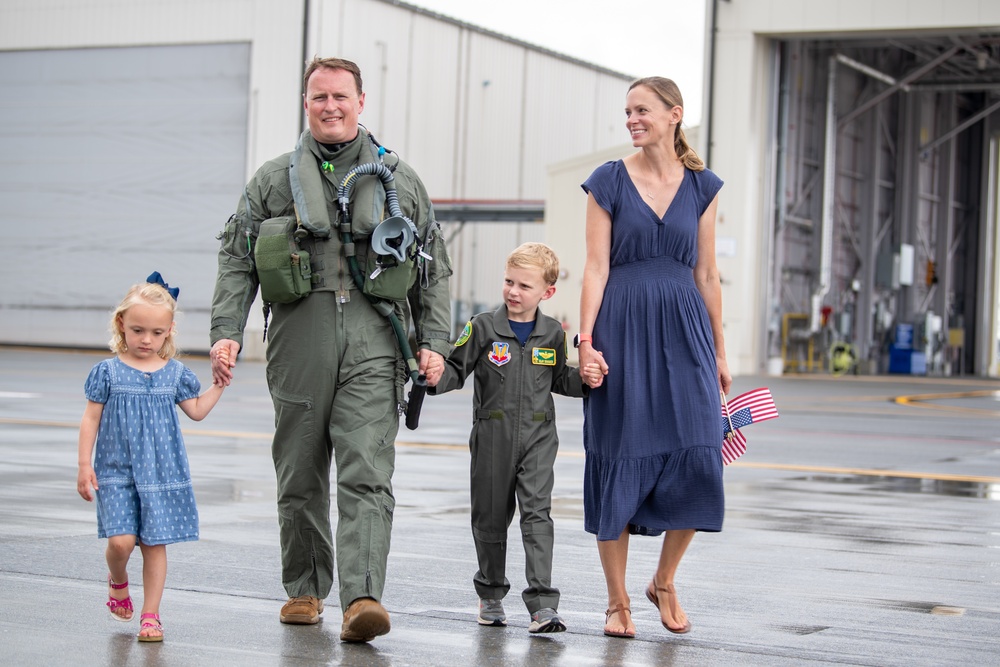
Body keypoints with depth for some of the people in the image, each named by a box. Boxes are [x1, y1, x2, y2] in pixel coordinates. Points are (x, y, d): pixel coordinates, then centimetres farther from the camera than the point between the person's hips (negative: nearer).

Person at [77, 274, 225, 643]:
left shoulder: (175, 373, 5)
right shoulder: (108, 371, -2)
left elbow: (197, 410, 17)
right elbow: (91, 419, 0)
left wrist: (220, 383, 8)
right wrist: (85, 466, -3)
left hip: (162, 472, 2)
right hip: (116, 473, -2)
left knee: (155, 544, 2)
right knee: (121, 540, -13)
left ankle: (150, 616, 12)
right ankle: (118, 581, 21)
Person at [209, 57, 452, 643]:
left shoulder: (400, 180, 13)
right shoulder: (273, 181, 12)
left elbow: (435, 269, 14)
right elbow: (237, 262, 9)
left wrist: (434, 342, 5)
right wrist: (227, 331, -4)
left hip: (373, 349, -1)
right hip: (298, 346, 1)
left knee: (367, 475, -12)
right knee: (301, 479, 8)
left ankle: (362, 597, -20)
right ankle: (305, 589, 23)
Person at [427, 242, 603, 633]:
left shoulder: (552, 333, 5)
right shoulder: (483, 328, -3)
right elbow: (456, 369, -1)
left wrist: (584, 380, -1)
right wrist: (436, 378, -22)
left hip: (538, 438, 0)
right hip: (492, 437, 0)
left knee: (537, 513, -11)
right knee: (490, 517, 10)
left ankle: (542, 603, -14)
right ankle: (491, 594, 29)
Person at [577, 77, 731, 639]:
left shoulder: (702, 185, 8)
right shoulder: (609, 182, 2)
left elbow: (706, 273, 11)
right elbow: (597, 267, -2)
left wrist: (719, 352, 10)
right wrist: (586, 339, -12)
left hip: (684, 328, 2)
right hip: (623, 327, -2)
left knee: (696, 460, -6)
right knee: (619, 461, 0)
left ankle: (665, 582, 17)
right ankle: (618, 601, 11)